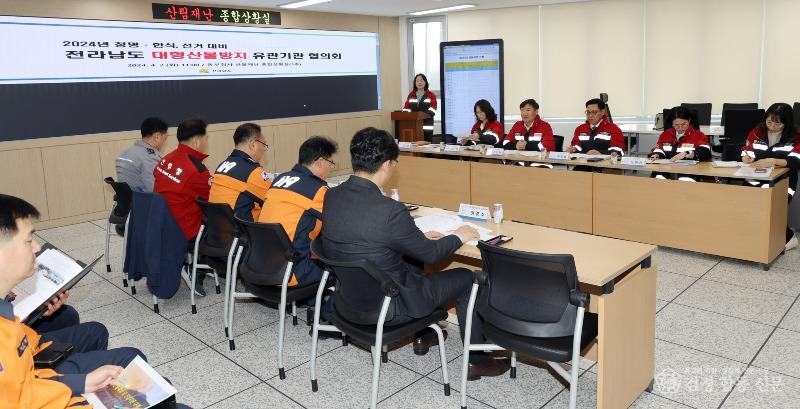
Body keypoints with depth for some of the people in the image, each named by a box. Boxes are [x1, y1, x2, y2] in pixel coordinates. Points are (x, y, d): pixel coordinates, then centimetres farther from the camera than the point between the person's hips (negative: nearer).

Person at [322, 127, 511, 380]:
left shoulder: (332, 196, -7)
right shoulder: (390, 211, -30)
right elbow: (430, 255, -14)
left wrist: (420, 237, 12)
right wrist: (459, 237, 6)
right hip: (384, 306, -7)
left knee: (412, 264, 32)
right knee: (466, 278, 10)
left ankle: (422, 336, 43)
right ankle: (476, 360, 25)